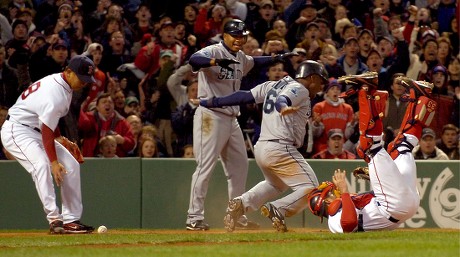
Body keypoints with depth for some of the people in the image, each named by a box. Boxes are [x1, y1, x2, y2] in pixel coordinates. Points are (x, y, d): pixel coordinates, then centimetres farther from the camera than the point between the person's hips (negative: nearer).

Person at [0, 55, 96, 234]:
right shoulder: (55, 93, -27)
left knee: (71, 166, 4)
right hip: (17, 131, -11)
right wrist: (54, 162, -26)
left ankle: (71, 219, 3)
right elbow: (46, 131, -26)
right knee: (41, 165, -32)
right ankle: (55, 219, -36)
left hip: (35, 131, 11)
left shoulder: (60, 82, 4)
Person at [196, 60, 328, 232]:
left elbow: (245, 96, 16)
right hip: (281, 149, -9)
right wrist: (283, 109, -48)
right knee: (310, 188, -8)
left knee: (277, 184, 32)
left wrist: (214, 102, 18)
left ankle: (241, 203, 11)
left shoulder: (273, 86, 19)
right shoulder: (299, 89, -5)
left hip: (260, 148, 9)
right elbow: (281, 100, -26)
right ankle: (278, 210, -26)